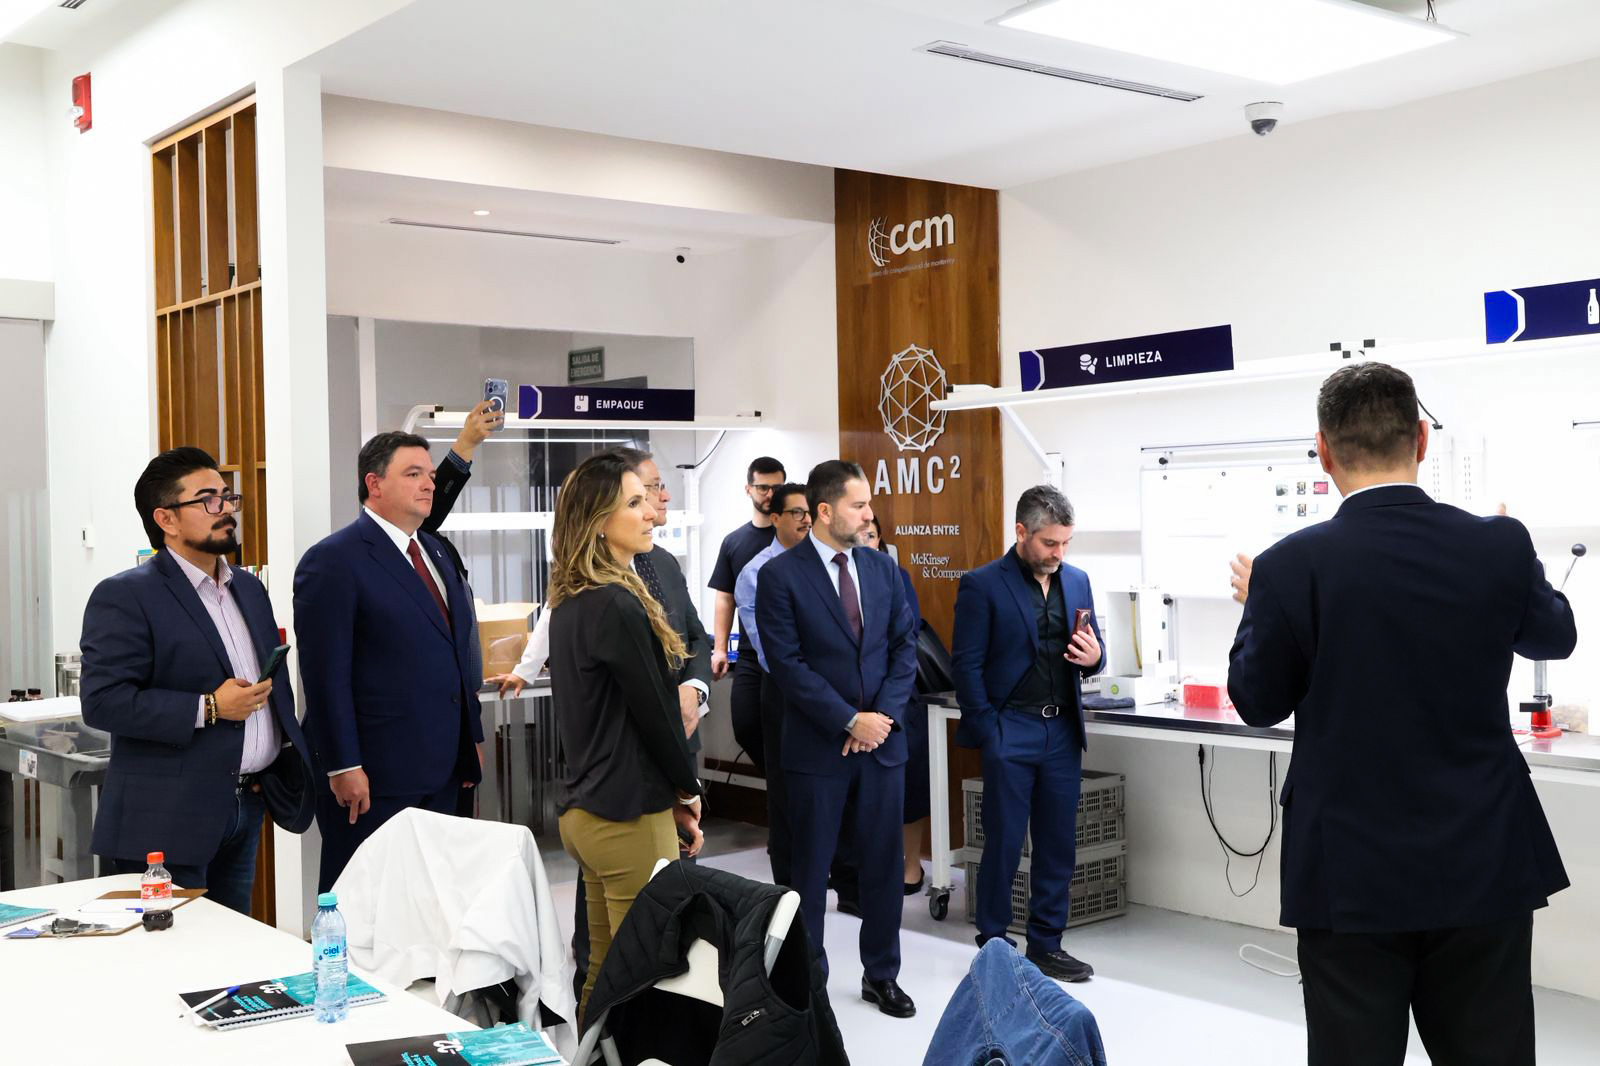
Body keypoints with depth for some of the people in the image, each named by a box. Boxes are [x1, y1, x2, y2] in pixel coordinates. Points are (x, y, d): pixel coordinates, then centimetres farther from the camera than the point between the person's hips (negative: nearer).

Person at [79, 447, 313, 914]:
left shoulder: (249, 588, 15)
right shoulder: (124, 596, -9)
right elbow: (103, 701, -18)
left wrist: (293, 766, 12)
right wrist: (208, 709, -19)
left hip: (245, 809, 7)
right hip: (168, 822, -7)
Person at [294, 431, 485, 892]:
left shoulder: (435, 552, 15)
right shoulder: (333, 560, -10)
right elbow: (326, 674, -15)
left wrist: (472, 738, 18)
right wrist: (343, 767, -18)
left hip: (441, 770, 8)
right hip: (374, 775, -8)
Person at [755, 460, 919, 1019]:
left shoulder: (882, 568, 6)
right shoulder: (781, 575, -9)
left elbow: (905, 645, 6)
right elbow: (788, 663, -13)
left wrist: (884, 713, -8)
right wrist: (850, 721, -15)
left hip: (882, 740, 4)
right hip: (818, 744, -4)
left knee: (885, 861, 11)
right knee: (811, 866, 8)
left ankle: (881, 974, 25)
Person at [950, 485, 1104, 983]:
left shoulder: (1077, 581, 11)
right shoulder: (982, 585, -6)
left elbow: (1091, 652, 17)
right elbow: (967, 665, -6)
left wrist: (1093, 656, -7)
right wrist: (989, 732, -10)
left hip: (1063, 732, 5)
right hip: (1010, 731, -5)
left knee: (1058, 847, 10)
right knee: (1003, 847, 2)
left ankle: (1045, 946, 22)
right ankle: (992, 948, 16)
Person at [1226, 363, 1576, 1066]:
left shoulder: (1291, 568, -14)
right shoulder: (1501, 547, -7)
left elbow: (1259, 703, 0)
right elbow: (1554, 637, 15)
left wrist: (1256, 608, 17)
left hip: (1351, 878, -2)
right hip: (1484, 869, 2)